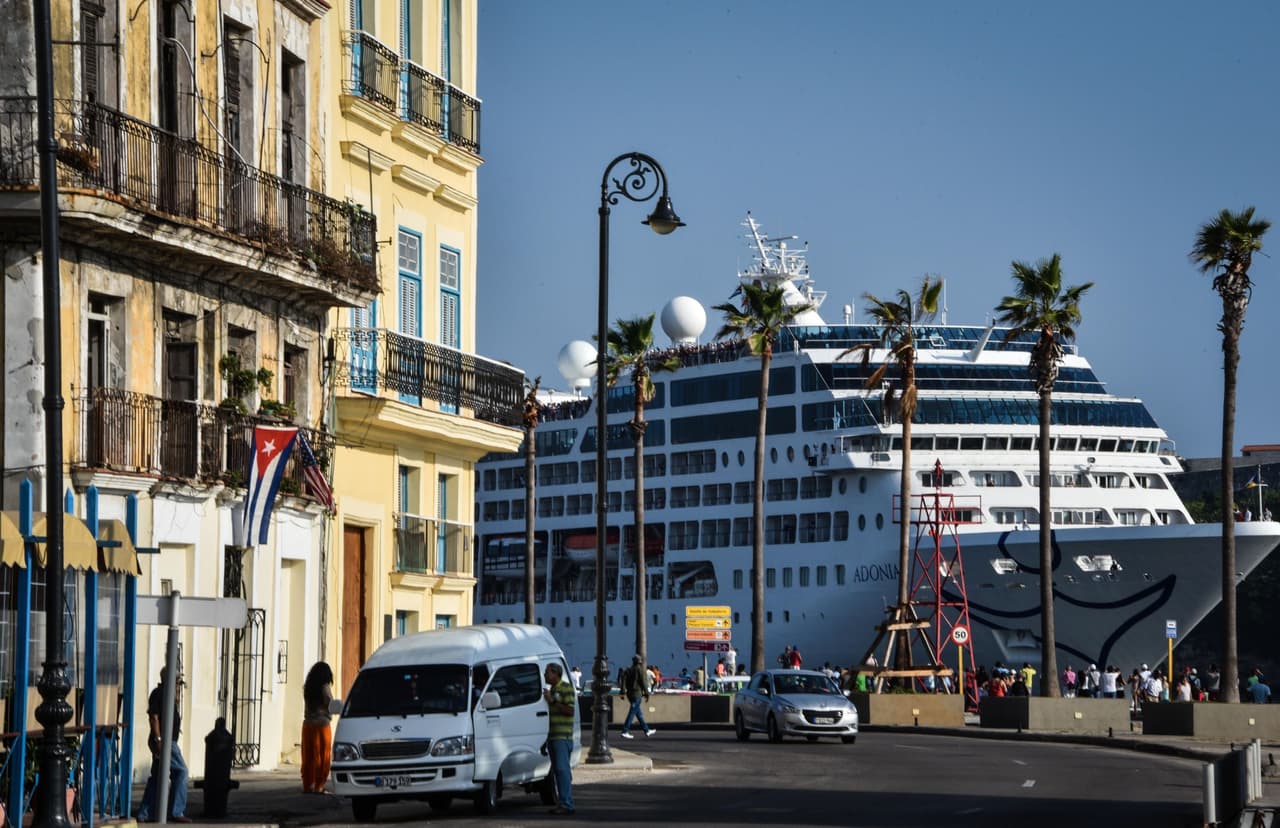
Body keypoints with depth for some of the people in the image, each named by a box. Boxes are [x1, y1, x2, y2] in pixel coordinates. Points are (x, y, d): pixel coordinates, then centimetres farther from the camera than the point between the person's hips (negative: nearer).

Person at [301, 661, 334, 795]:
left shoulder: (307, 687, 6)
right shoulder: (325, 687, -8)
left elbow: (306, 706, 5)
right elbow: (330, 705, -6)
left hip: (308, 724, 5)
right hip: (322, 723, -5)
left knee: (309, 757, 8)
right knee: (323, 756, 1)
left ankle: (307, 785, 9)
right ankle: (319, 786, -3)